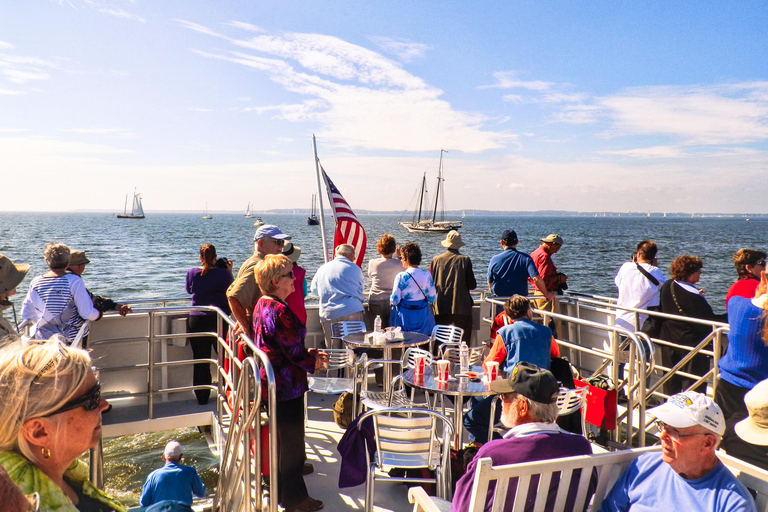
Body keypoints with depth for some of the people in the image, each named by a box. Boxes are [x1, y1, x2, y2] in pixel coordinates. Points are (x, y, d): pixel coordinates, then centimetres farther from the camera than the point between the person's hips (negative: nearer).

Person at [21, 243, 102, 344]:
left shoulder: (35, 282, 1)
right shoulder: (74, 281, -13)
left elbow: (26, 314, 11)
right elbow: (87, 313, -14)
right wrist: (99, 314, 6)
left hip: (42, 338, 5)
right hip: (71, 337, -5)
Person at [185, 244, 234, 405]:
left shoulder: (192, 273, -3)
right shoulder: (223, 274, -11)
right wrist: (230, 272, 3)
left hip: (196, 321, 2)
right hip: (219, 320, -1)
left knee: (200, 360, 10)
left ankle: (202, 398, 18)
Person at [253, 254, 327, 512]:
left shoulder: (262, 305, 5)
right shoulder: (279, 310, -27)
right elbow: (293, 350, -23)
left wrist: (308, 353, 11)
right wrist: (313, 362, -4)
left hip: (270, 379, 10)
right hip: (286, 383, -10)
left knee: (283, 432, 29)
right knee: (291, 436, 4)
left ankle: (293, 465, 52)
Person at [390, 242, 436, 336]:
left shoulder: (401, 277, -14)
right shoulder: (426, 274, -5)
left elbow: (394, 301, -11)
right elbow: (432, 298, 0)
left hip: (405, 316, -3)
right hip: (423, 316, 3)